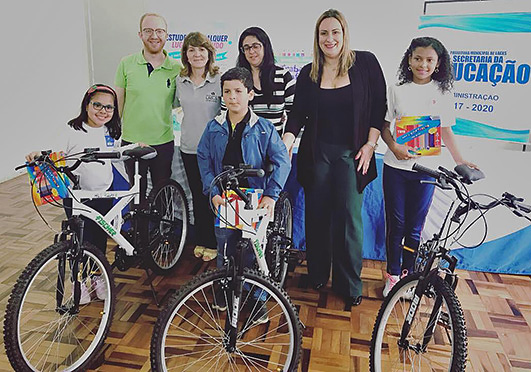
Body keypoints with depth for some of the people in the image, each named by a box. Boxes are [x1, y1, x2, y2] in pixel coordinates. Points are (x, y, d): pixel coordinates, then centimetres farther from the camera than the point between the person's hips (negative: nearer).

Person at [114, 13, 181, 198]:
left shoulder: (176, 68, -2)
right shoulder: (126, 64, -1)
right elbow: (118, 102, 4)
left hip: (163, 143, 0)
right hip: (131, 142, 1)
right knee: (136, 194, 15)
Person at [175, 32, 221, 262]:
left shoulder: (219, 80, -7)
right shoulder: (180, 81, 6)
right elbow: (175, 105, 22)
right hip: (189, 148, 4)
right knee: (197, 195, 13)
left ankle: (213, 243, 19)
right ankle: (200, 240, 28)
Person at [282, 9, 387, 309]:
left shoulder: (366, 63, 1)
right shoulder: (308, 74, 7)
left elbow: (379, 105, 1)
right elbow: (298, 113, 2)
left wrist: (370, 143, -5)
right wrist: (287, 142, -14)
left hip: (352, 154, -2)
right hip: (316, 153, 3)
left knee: (349, 217, -4)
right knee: (317, 215, 8)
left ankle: (350, 285, 13)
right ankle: (317, 274, 27)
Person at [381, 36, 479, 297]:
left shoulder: (442, 93, 5)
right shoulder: (397, 90, 2)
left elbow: (446, 130, 10)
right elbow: (384, 126, 3)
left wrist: (459, 159, 1)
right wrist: (394, 146, -14)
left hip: (426, 168, 1)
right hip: (396, 167, 0)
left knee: (414, 226, 8)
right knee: (395, 224, 6)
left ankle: (407, 274, 25)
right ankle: (393, 275, 22)